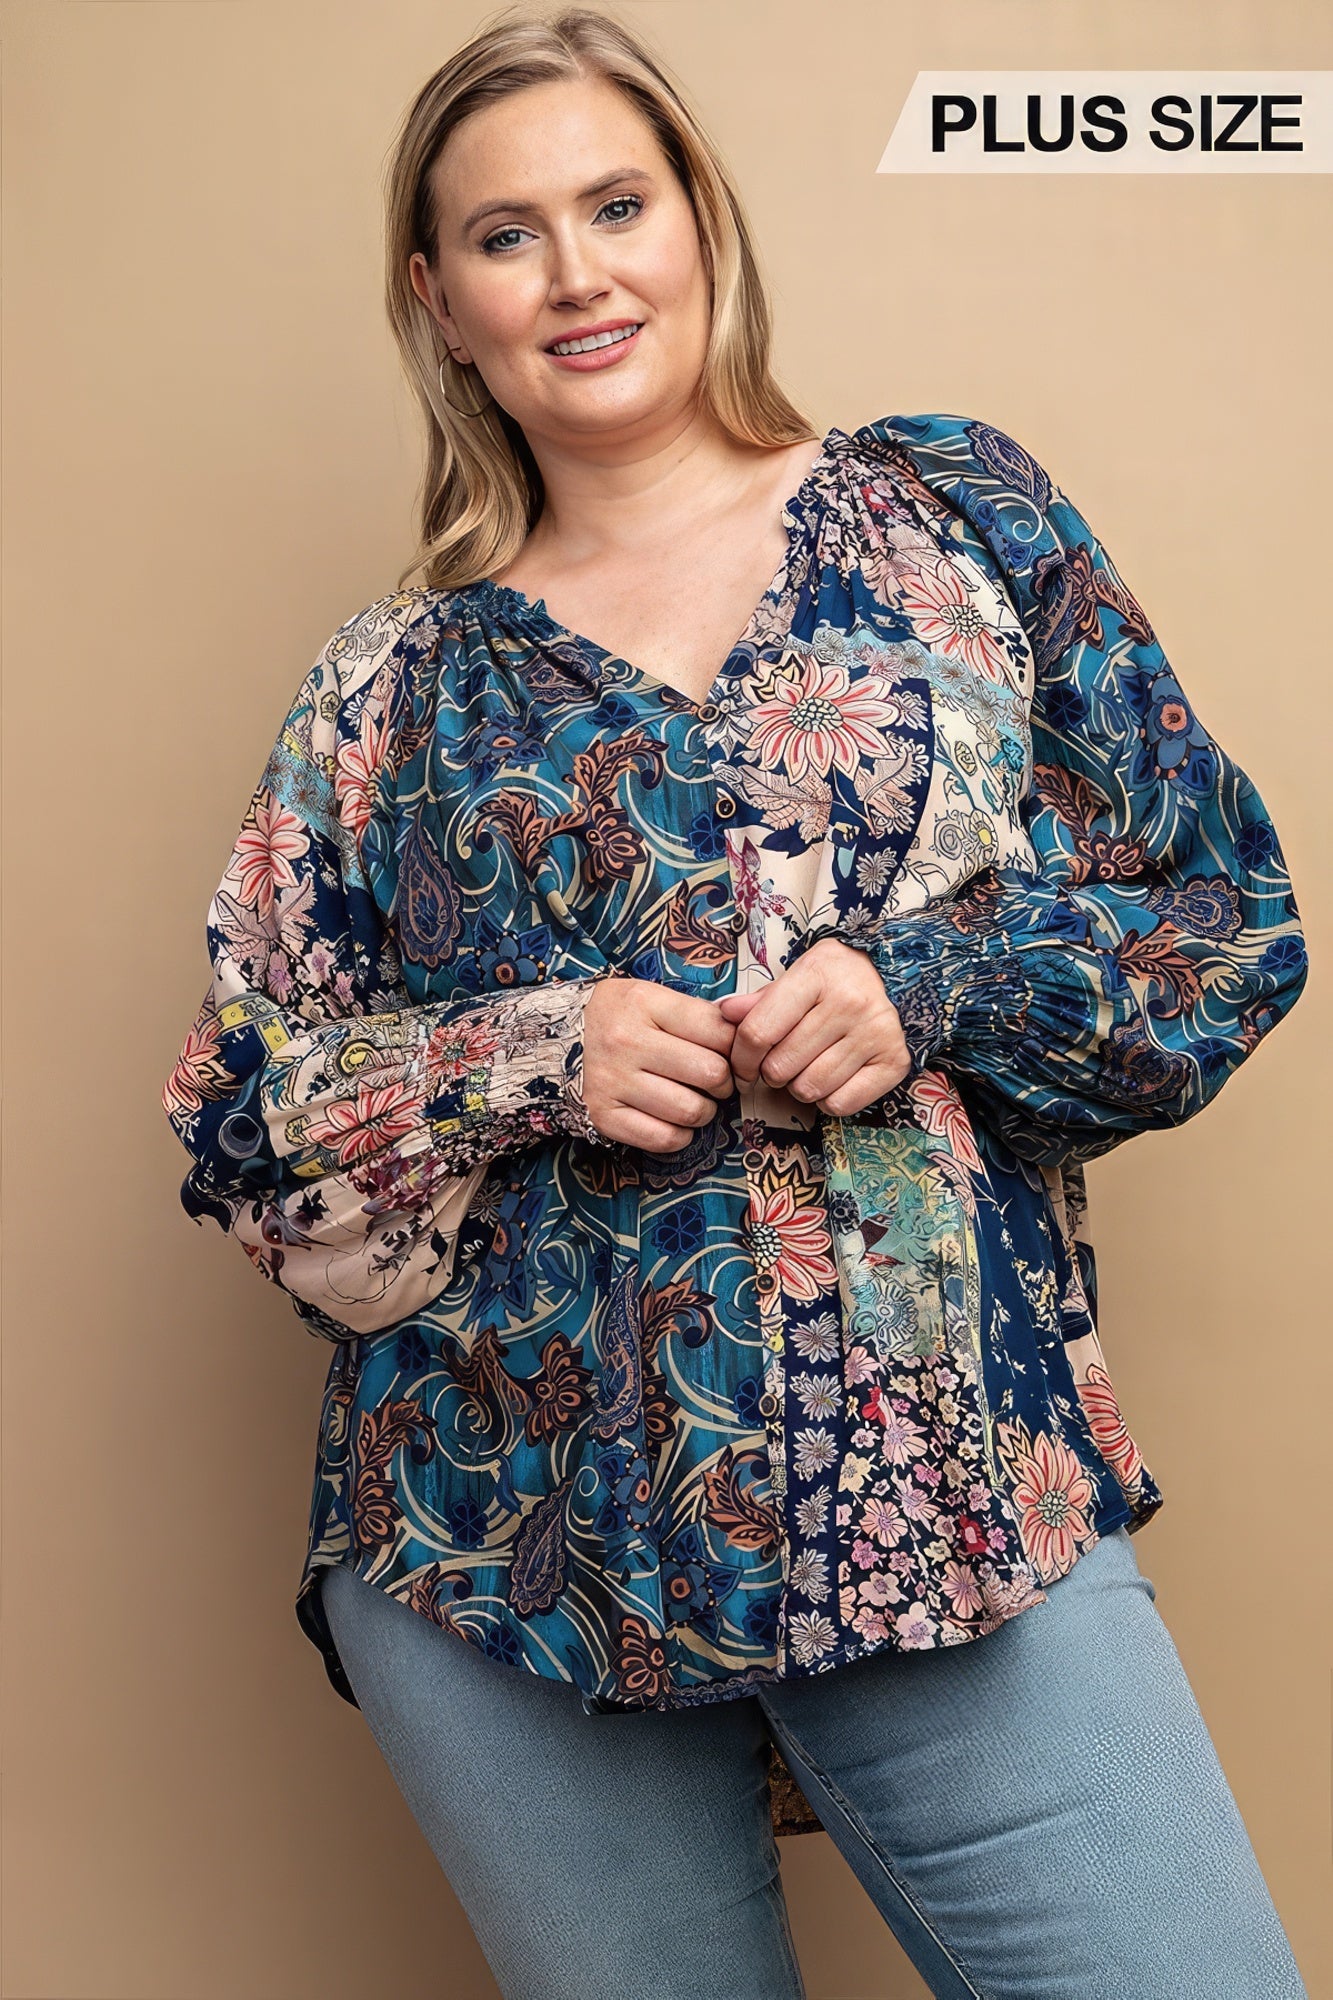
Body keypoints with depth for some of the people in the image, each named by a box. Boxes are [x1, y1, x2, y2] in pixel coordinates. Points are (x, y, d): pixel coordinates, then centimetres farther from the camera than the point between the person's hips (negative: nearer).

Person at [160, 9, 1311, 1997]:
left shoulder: (950, 510, 6)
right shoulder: (395, 683, 7)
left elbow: (1234, 915, 5)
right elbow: (248, 1121, 7)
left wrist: (933, 988, -12)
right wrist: (530, 1065, -12)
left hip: (956, 1479, 0)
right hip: (505, 1526, 1)